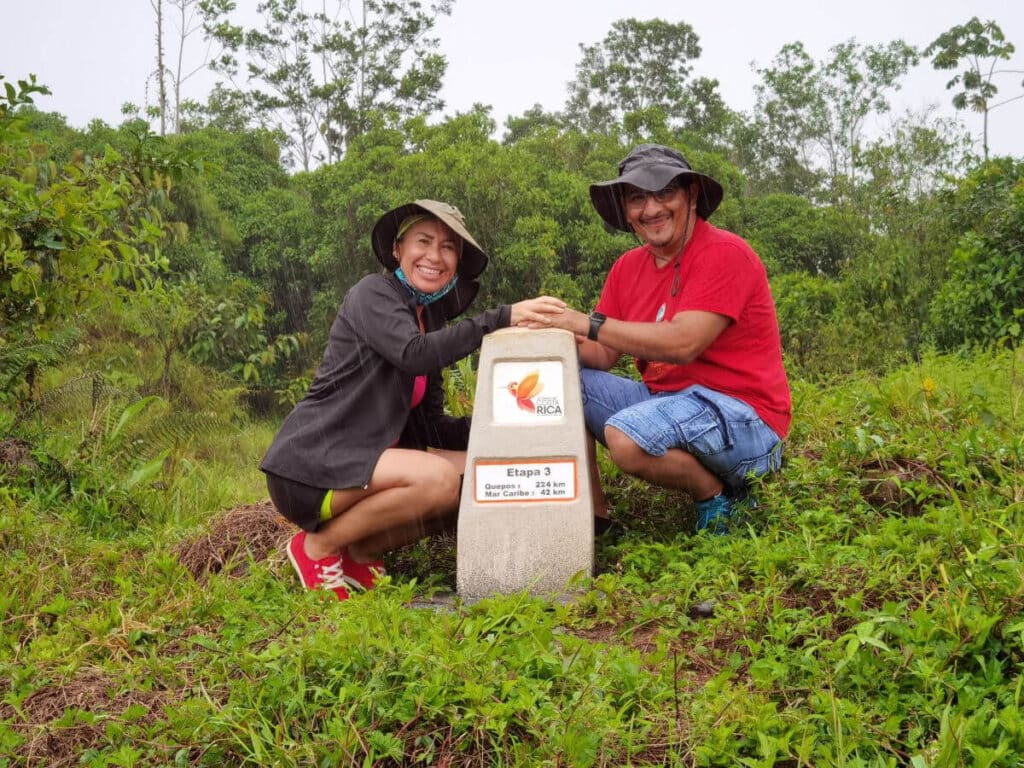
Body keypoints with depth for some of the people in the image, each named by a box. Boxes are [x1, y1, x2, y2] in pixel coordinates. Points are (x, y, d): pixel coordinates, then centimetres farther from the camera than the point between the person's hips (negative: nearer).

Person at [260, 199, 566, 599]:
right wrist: (502, 318, -30)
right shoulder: (373, 292, -8)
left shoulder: (430, 318, 14)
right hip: (310, 465, -8)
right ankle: (318, 546, -7)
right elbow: (414, 355, -29)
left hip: (363, 463, 8)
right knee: (439, 477, -28)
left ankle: (361, 552, 2)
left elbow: (427, 425, 9)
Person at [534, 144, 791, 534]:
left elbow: (683, 344, -26)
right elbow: (602, 356, 5)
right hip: (664, 399, 8)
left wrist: (590, 323, -23)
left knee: (626, 434, -33)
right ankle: (593, 515, 1)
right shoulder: (628, 267, 8)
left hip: (744, 417, -8)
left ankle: (717, 495, -4)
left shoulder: (724, 253, -14)